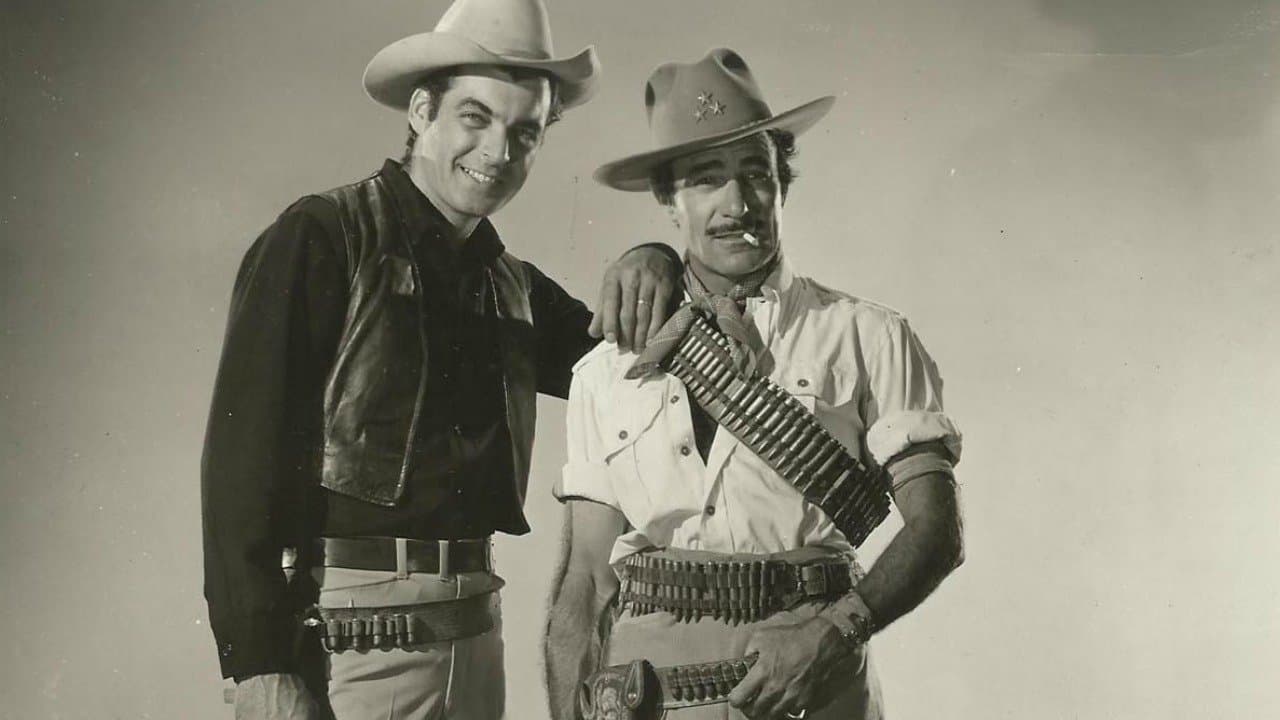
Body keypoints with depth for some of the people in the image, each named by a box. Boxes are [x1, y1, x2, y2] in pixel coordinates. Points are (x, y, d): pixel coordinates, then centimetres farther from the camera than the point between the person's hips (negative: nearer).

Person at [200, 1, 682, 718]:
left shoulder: (514, 286, 13)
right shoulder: (323, 237, -7)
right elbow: (245, 457, -12)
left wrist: (654, 268, -5)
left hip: (474, 633, 7)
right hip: (342, 639, -6)